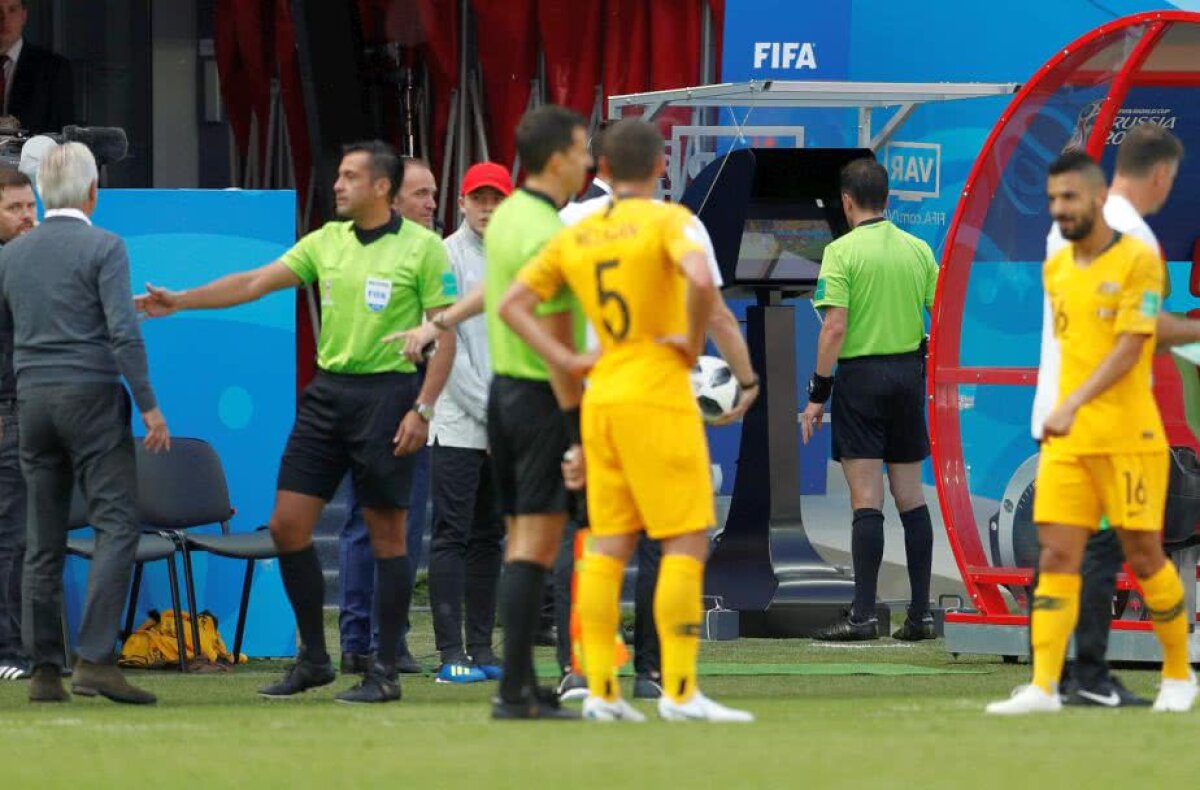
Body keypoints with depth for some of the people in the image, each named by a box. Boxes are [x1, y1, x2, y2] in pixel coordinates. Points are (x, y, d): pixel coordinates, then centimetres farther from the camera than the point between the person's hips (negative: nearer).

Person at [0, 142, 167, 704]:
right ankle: (95, 660, -19)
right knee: (117, 525, -7)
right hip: (92, 398, -6)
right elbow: (123, 331, -15)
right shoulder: (103, 248, -7)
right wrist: (149, 406, -13)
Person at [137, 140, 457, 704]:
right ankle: (312, 658, 14)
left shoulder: (422, 248, -5)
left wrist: (422, 409, -14)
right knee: (288, 524, 2)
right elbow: (255, 283, 10)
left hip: (387, 392, -6)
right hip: (328, 391, 6)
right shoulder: (326, 241, 10)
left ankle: (385, 672, 5)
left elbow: (445, 333, -6)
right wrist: (180, 301, 3)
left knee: (386, 534, -2)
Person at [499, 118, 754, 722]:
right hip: (658, 396, -6)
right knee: (686, 542, -3)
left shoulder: (574, 237, 11)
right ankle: (679, 691, -8)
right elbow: (701, 281, -26)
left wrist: (566, 361, 5)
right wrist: (694, 343, -10)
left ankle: (600, 691, 5)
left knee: (610, 545, 9)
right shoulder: (668, 221, -7)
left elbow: (513, 303, 10)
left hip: (601, 397, 6)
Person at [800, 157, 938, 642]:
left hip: (859, 376, -5)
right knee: (910, 497, 9)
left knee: (866, 499, -7)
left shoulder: (842, 252, -9)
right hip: (908, 375, 5)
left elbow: (835, 327, -15)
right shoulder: (918, 250, 6)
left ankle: (863, 616, -10)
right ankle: (920, 615, 9)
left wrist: (817, 393, -10)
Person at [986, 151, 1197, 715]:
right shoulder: (1055, 270, 12)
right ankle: (1043, 687, -9)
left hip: (1128, 440, -5)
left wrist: (1074, 404, -26)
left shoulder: (1137, 261, -8)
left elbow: (1129, 348, -17)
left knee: (1144, 557, 1)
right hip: (1066, 440, 5)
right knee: (1056, 557, -4)